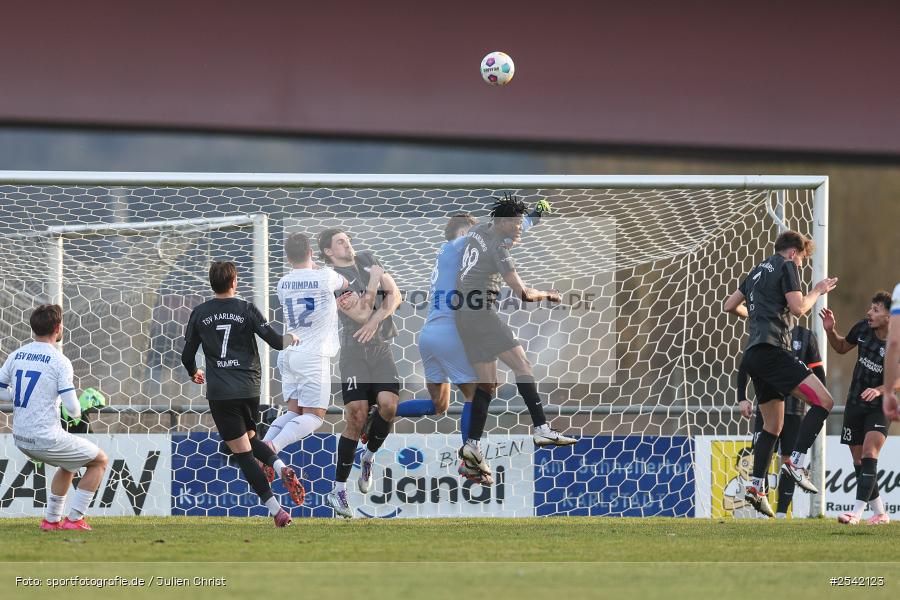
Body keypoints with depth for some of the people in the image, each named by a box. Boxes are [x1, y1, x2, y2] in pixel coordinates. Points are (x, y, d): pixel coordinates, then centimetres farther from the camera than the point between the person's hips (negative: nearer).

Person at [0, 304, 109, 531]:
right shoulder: (59, 361, -14)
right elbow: (72, 408, -16)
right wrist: (77, 411, 7)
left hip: (21, 439, 7)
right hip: (47, 440, -7)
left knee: (69, 465, 33)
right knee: (100, 460, 13)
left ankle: (52, 519, 31)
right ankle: (74, 519, 8)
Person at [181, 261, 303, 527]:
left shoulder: (199, 313, 3)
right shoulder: (246, 310, -1)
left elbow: (187, 356, 8)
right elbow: (275, 341, -4)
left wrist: (194, 373, 30)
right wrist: (290, 339, 20)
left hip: (219, 392, -1)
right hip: (248, 388, 1)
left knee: (242, 452, 1)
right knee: (250, 438, 24)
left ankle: (276, 510, -6)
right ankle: (281, 468, -6)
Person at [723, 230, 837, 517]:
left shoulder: (758, 270, 25)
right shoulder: (787, 267, 1)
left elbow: (730, 305, 33)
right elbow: (797, 308, -9)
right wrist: (817, 291, 8)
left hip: (753, 355, 9)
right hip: (771, 350, -9)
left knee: (773, 425, 15)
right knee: (823, 400, -16)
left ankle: (757, 486, 8)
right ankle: (796, 461, -26)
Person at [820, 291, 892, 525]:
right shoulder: (863, 328, -5)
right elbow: (841, 347, 14)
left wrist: (879, 390, -28)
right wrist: (830, 330, -4)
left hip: (880, 407, -5)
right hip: (855, 404, 5)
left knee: (869, 453, -21)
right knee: (859, 460, 6)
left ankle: (857, 512, -26)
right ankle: (880, 513, 20)